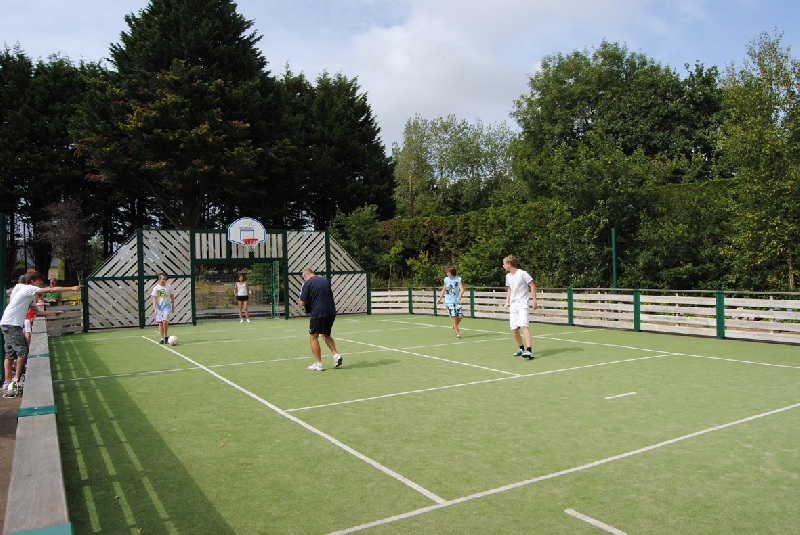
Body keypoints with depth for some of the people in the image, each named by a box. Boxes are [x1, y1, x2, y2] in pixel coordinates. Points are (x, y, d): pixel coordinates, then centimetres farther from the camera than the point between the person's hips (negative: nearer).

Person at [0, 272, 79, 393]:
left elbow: (37, 311, 22)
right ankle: (16, 380, -3)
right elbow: (52, 290, -18)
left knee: (10, 353, 9)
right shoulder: (28, 289, -9)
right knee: (23, 351, -10)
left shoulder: (30, 295, 20)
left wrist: (53, 313, 13)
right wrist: (72, 288, -19)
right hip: (11, 325, -10)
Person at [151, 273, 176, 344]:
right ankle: (162, 339, 9)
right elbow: (154, 299, 0)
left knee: (165, 321, -16)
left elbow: (172, 297, 10)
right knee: (160, 323, 2)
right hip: (159, 307, 1)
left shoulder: (169, 287, 2)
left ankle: (166, 336, 3)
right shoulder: (156, 288, 0)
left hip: (167, 306, -1)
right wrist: (155, 308, -9)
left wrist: (173, 307, 12)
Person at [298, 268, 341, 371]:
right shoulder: (325, 280, 14)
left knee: (313, 337, 8)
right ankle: (336, 355, 6)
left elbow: (302, 303, -7)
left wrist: (309, 300, 14)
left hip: (318, 313, -6)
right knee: (326, 335, 23)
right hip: (331, 313, 6)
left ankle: (319, 364, 7)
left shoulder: (307, 283, -5)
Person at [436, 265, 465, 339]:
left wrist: (459, 297, -28)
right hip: (449, 301, 0)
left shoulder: (458, 279, -2)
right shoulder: (446, 279, 6)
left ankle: (455, 326, 22)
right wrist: (440, 298, 24)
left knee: (461, 316, -8)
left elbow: (462, 289, -11)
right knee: (454, 316, -8)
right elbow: (444, 289, 20)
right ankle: (457, 333, 2)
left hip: (457, 301, 0)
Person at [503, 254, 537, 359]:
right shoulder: (508, 276, 12)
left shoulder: (522, 273, -9)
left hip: (522, 304, -7)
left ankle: (529, 351, -28)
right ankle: (521, 349, 23)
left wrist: (534, 300, -11)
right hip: (513, 305, 7)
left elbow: (532, 286, -7)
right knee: (514, 329, 5)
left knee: (523, 325, -23)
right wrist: (507, 301, 13)